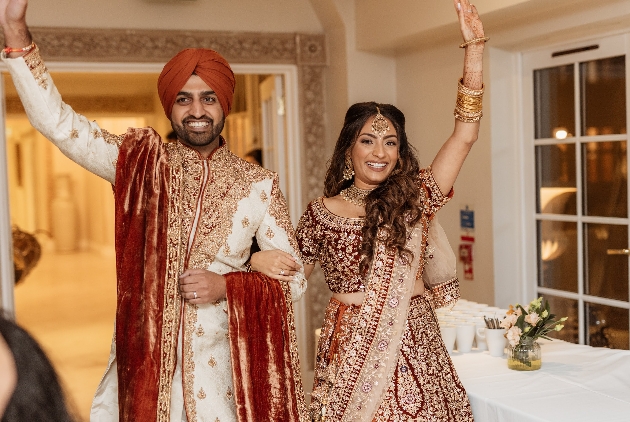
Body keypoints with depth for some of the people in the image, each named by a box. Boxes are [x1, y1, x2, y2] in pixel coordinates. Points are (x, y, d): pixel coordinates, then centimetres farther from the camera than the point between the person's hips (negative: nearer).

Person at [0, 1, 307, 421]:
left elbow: (293, 280, 3)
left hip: (218, 365, 0)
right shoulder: (141, 162, 0)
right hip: (141, 358, 0)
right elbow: (56, 120, -9)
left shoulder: (259, 185, 0)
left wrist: (226, 285, -13)